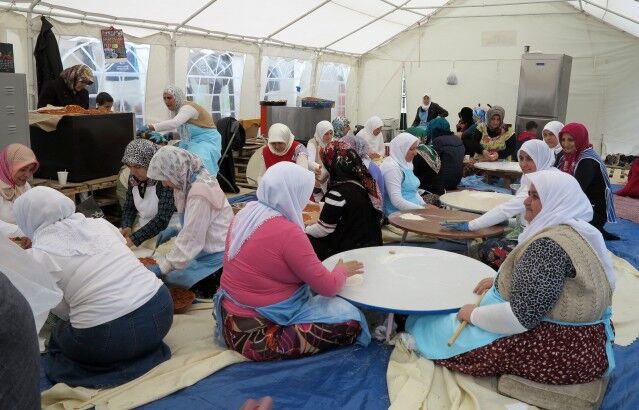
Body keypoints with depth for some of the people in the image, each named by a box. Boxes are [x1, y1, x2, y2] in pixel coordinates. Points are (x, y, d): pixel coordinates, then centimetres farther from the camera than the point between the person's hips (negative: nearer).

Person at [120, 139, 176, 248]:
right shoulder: (133, 178, -1)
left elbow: (162, 220, -26)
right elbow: (129, 207, 11)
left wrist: (134, 239, -29)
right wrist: (126, 227, -9)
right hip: (141, 229, 7)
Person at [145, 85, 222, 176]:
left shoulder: (188, 107, -17)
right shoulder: (177, 110, 10)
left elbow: (174, 123, -36)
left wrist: (149, 127, -39)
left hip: (207, 142, -9)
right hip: (192, 143, 9)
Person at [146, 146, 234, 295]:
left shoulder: (200, 192, -25)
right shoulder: (193, 182, 4)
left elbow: (191, 240, -22)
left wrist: (162, 268, -16)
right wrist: (176, 230, 3)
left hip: (217, 256, -9)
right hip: (208, 248, 9)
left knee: (169, 276, -9)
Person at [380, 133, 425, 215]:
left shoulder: (405, 163, 13)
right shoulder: (392, 167, -17)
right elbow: (396, 200, -24)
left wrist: (425, 206, 6)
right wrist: (422, 210, -21)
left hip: (412, 210, 9)